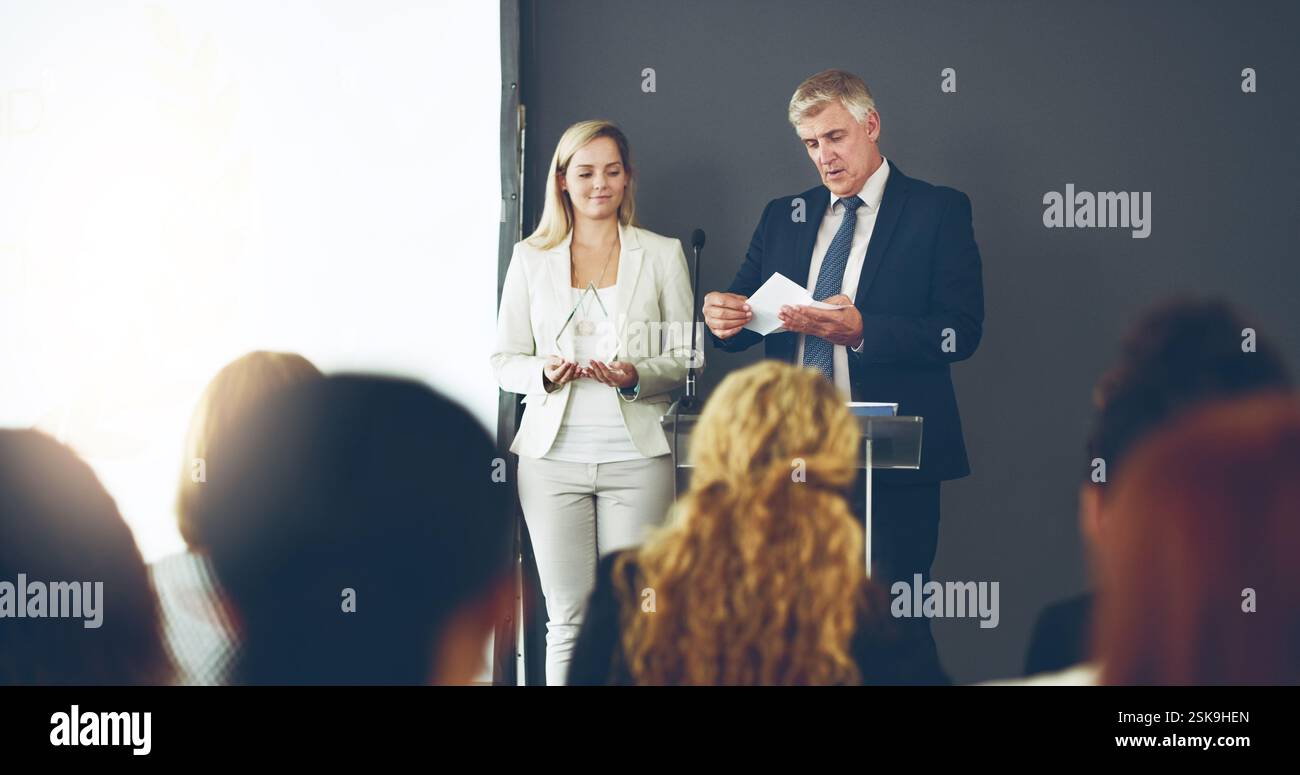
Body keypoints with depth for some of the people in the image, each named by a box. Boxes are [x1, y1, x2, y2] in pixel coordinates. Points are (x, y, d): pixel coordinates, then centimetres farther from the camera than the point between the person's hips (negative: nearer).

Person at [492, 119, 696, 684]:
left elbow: (687, 359, 9)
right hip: (555, 456, 1)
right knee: (568, 618, -1)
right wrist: (545, 373, -10)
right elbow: (505, 361, 12)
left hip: (635, 456, -1)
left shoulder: (662, 255, 9)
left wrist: (638, 377, -11)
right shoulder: (530, 258, 11)